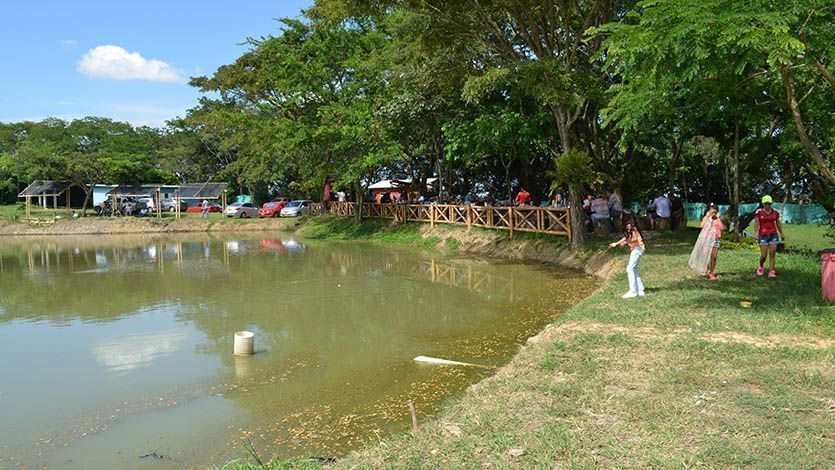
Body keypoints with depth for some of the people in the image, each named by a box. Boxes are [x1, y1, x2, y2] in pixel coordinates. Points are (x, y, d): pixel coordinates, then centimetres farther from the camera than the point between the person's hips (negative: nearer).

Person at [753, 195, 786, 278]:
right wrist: (756, 233, -26)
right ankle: (760, 266, 24)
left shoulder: (775, 212, 4)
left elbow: (778, 223, 13)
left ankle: (771, 272, -4)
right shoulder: (759, 212, -5)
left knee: (772, 254, -5)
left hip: (773, 235, 2)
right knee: (764, 255, -6)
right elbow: (756, 223, -12)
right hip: (763, 236, -2)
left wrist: (782, 234, 14)